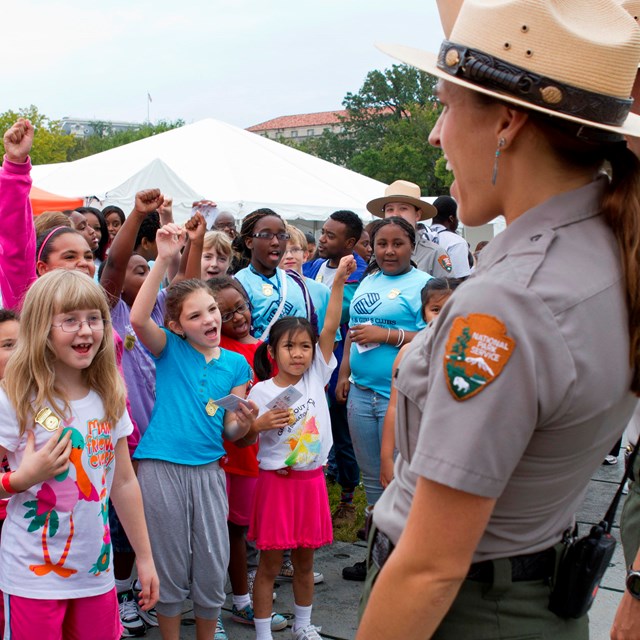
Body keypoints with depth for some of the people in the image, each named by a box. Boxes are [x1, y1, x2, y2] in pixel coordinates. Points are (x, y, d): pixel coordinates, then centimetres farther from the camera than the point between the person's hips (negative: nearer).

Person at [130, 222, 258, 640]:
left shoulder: (235, 364, 7)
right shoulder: (169, 349, -1)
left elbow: (229, 430, 6)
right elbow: (139, 319, -23)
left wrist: (243, 424, -18)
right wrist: (164, 260, -29)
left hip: (208, 471, 3)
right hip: (161, 468, -3)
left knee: (212, 568, 8)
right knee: (170, 568, 8)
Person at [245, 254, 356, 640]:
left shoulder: (316, 377, 1)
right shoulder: (261, 392, -7)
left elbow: (331, 328, -8)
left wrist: (339, 281, -16)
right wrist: (261, 424, -24)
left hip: (312, 479, 3)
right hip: (276, 480, -3)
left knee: (305, 559, 16)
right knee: (270, 563, 5)